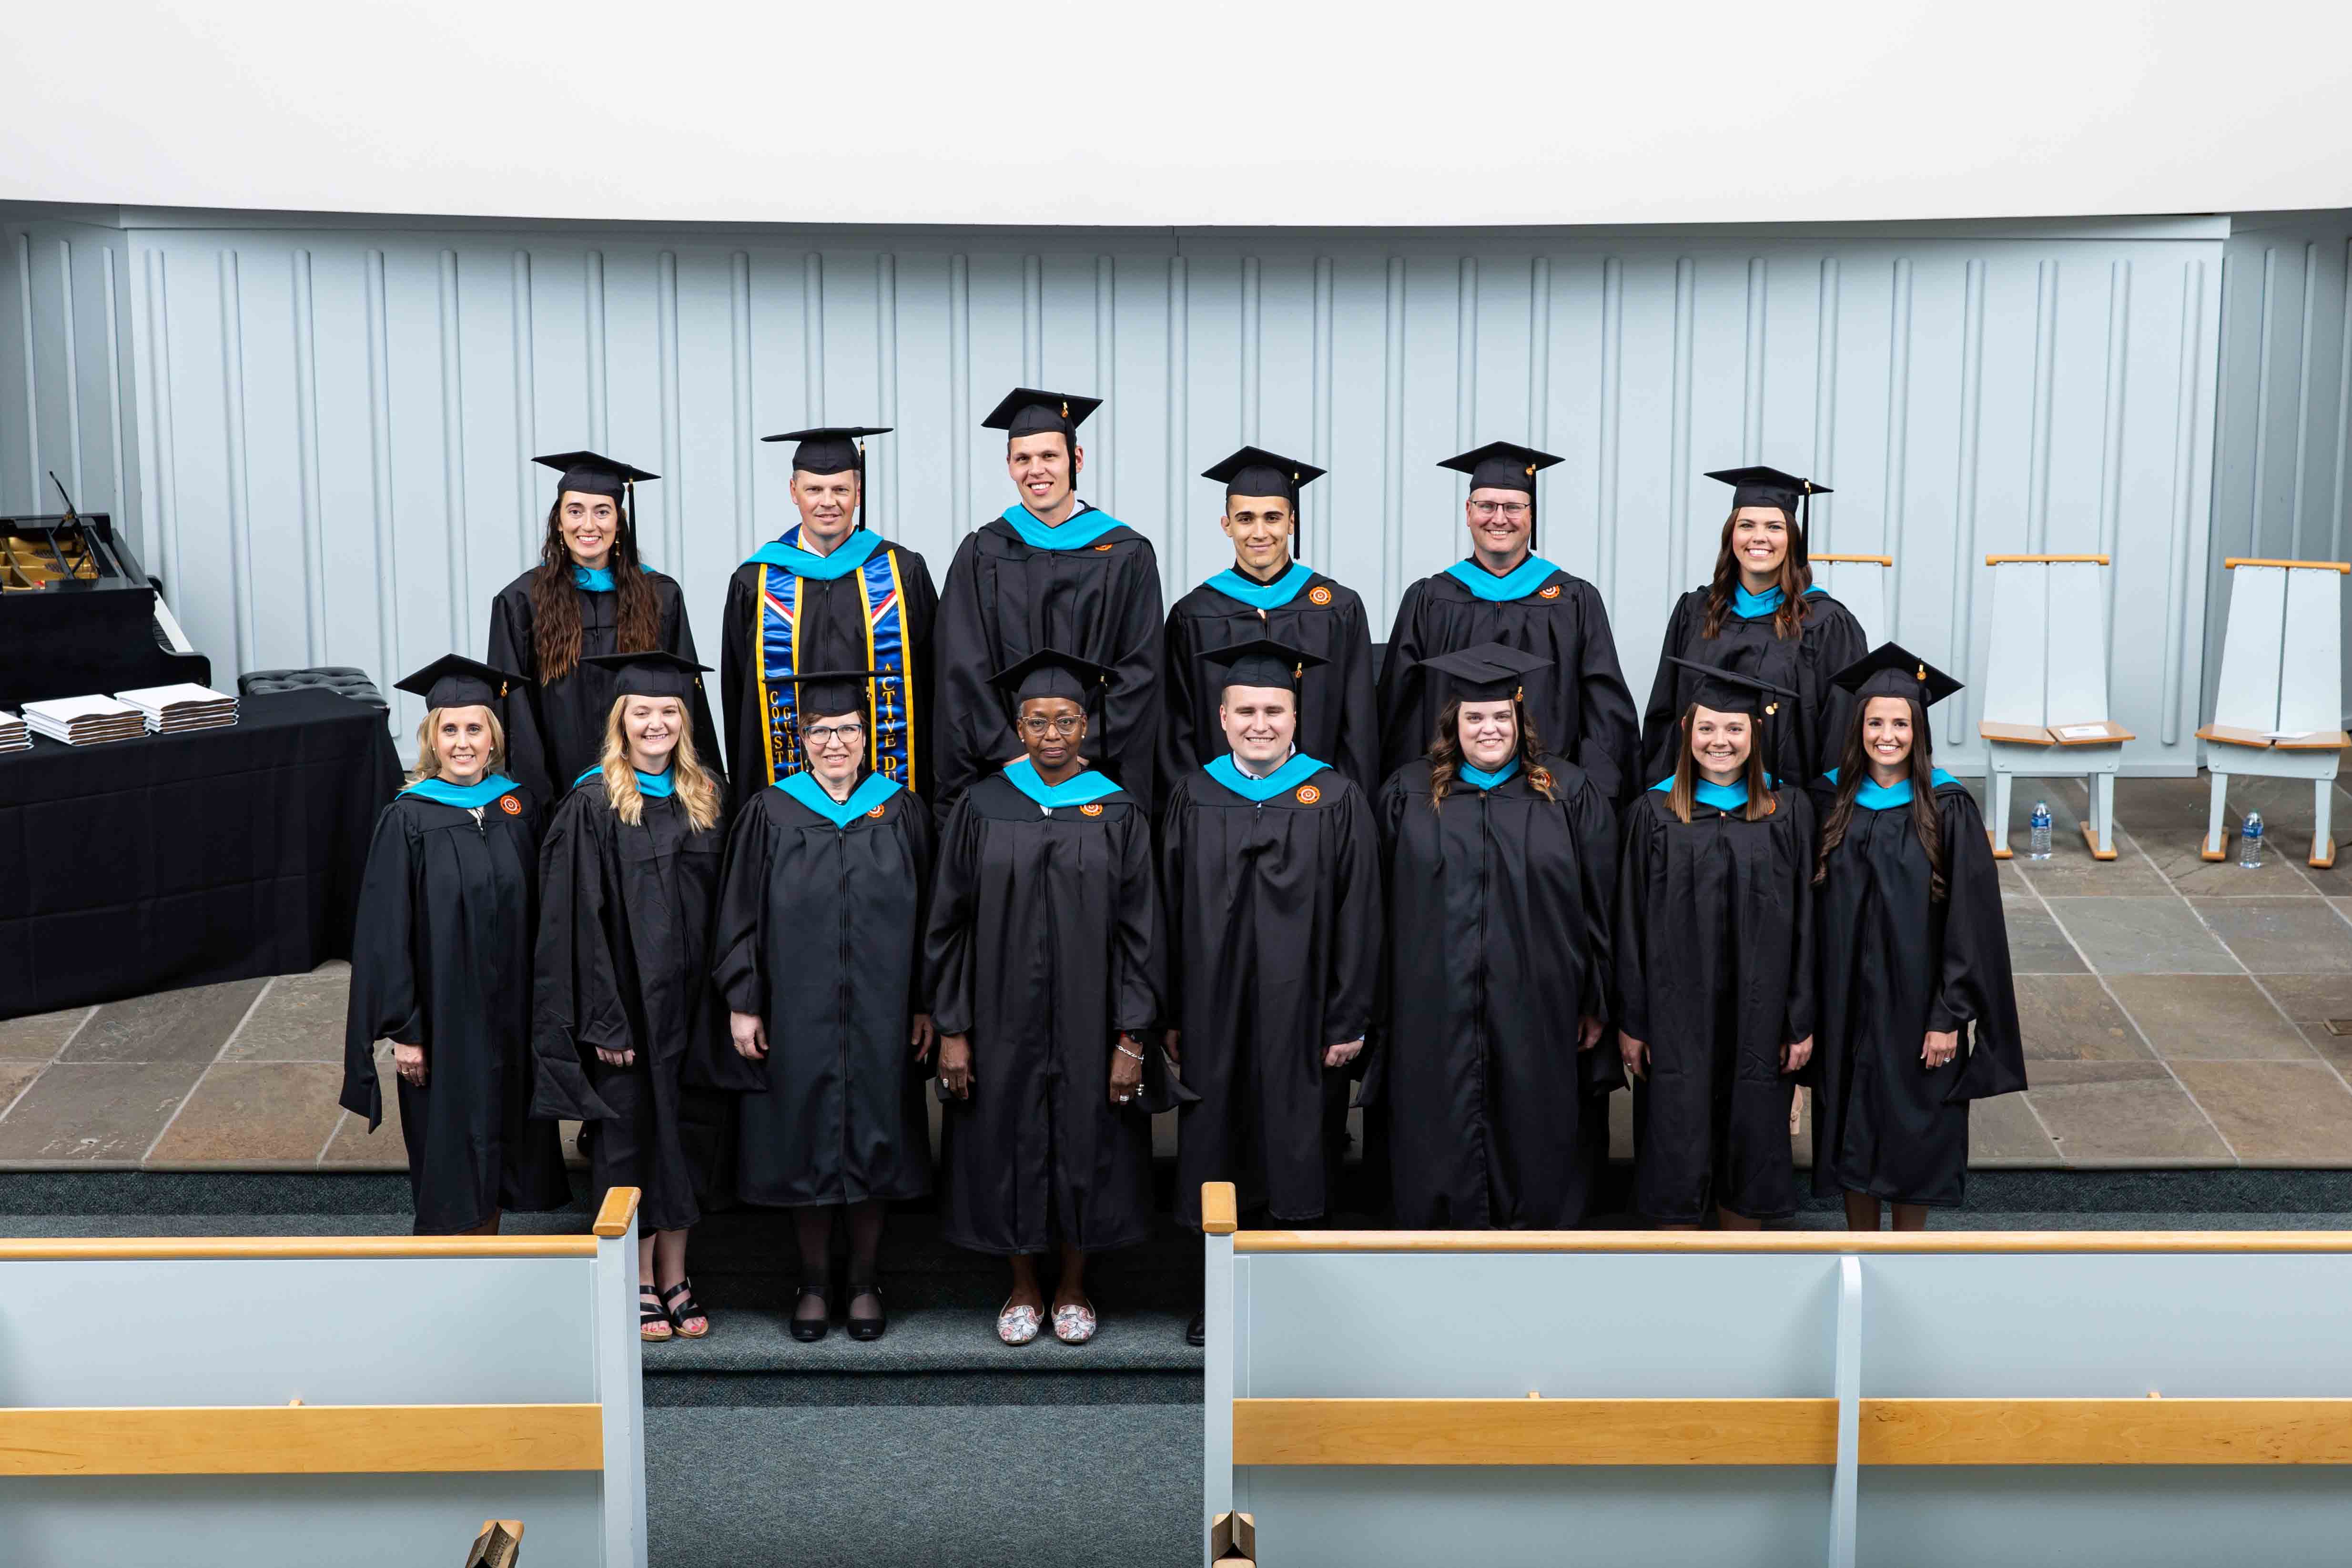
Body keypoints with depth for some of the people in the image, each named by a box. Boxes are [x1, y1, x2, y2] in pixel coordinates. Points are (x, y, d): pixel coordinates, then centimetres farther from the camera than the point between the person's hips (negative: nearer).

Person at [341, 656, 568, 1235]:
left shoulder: (517, 807, 3)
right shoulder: (408, 820, -9)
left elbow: (536, 912, 8)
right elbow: (386, 931, -9)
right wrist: (403, 1030, -12)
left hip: (508, 1011, 4)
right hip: (443, 1016, -4)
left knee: (496, 1150, 13)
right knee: (449, 1163, 2)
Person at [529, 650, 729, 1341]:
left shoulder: (705, 799, 6)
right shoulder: (593, 804, -9)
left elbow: (719, 907, 9)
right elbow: (581, 918, -12)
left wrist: (722, 1004, 4)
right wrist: (603, 1020, -16)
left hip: (689, 1000, 5)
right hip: (626, 999, -4)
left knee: (680, 1132, 11)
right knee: (630, 1134, 4)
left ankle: (675, 1280, 21)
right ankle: (641, 1284, 16)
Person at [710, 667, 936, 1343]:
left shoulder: (901, 812, 5)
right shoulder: (770, 812, 1)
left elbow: (924, 914, 5)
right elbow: (741, 915, 1)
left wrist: (925, 1006, 1)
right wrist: (743, 1004, -5)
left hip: (880, 1016, 1)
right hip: (796, 1015, -1)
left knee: (873, 1142, 5)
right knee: (806, 1143, 5)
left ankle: (866, 1281, 19)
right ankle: (815, 1282, 19)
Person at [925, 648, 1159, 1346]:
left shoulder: (1118, 813, -3)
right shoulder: (982, 808, -2)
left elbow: (1138, 931, -3)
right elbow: (951, 923, 0)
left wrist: (1131, 1039, -8)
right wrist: (951, 1030, -4)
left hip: (1086, 1021, 0)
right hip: (1004, 1019, 0)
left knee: (1084, 1151, 8)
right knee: (1011, 1149, 8)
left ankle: (1072, 1288, 27)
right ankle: (1023, 1288, 27)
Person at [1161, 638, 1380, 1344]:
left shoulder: (1336, 799, -3)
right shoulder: (1193, 797, 4)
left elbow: (1357, 917, -4)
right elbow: (1171, 911, 5)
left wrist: (1349, 1020, -8)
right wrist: (1171, 1015, 2)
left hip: (1300, 1013, -2)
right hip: (1213, 1013, 2)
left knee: (1296, 1149, 4)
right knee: (1217, 1153, 8)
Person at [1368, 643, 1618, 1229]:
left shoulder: (1571, 794, 4)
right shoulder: (1409, 793, 6)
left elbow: (1599, 904, 3)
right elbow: (1388, 908, 6)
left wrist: (1595, 1004, -1)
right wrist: (1383, 1007, 4)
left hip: (1536, 1016, 0)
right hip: (1435, 1018, 1)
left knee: (1533, 1152, 6)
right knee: (1443, 1152, 4)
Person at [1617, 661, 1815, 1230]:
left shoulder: (1788, 810, 1)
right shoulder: (1655, 812, 0)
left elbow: (1803, 921, 1)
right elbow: (1632, 923, 0)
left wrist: (1801, 1022, -2)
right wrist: (1631, 1021, -2)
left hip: (1756, 1008, 1)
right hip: (1676, 1009, -1)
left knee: (1749, 1143, 9)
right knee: (1678, 1146, 4)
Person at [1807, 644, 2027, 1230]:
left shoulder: (1947, 809, -8)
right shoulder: (1830, 802, 0)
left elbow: (1969, 918, -9)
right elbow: (1812, 910, 3)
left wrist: (1950, 1016, -13)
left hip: (1916, 1004, -2)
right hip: (1846, 1002, 3)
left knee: (1914, 1135, 6)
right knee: (1853, 1131, 11)